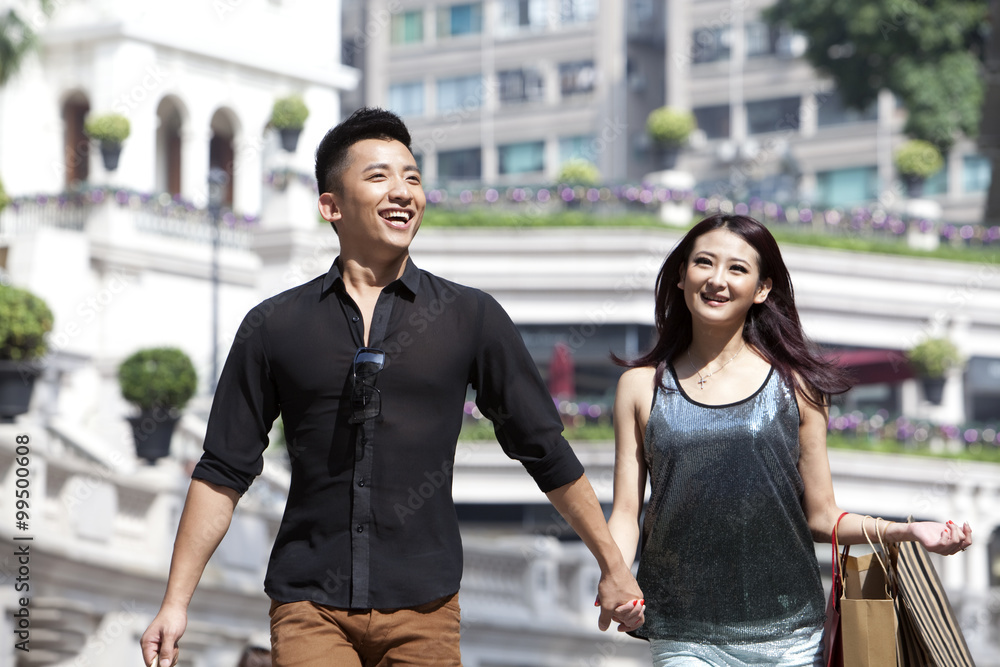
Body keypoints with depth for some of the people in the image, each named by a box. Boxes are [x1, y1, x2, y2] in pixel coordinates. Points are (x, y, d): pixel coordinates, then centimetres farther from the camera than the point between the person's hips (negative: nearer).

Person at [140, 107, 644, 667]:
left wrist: (614, 567, 13)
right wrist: (177, 601, 4)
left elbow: (547, 451, 11)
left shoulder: (471, 318, 6)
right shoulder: (274, 326, 6)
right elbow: (225, 471, 8)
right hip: (309, 607, 0)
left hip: (424, 606, 1)